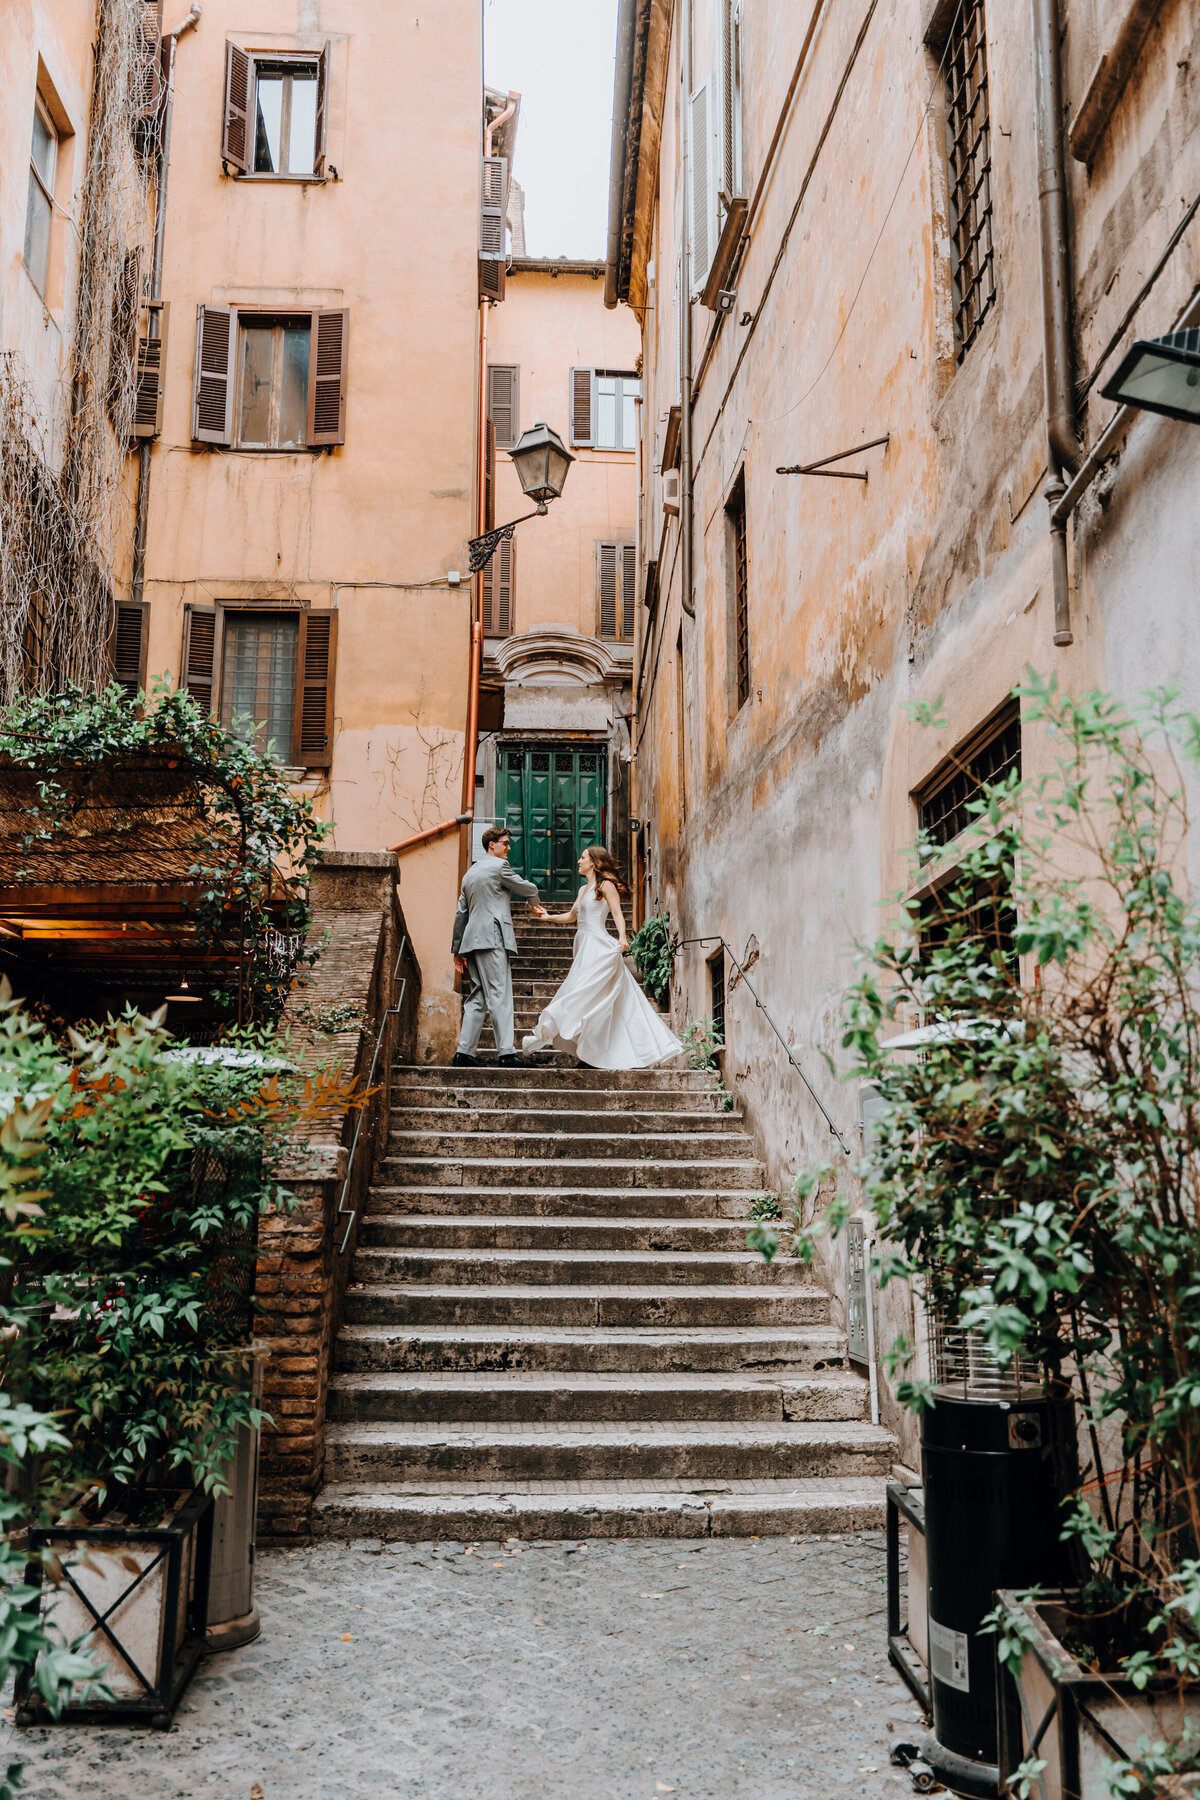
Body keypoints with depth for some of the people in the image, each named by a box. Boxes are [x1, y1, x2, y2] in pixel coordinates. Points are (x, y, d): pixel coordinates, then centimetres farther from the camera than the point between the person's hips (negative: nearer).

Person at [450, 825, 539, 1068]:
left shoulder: (470, 873, 23)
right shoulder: (499, 866, -3)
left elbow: (461, 913, 23)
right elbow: (527, 889, 6)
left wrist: (457, 949, 24)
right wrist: (534, 899, 30)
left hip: (472, 939, 8)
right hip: (492, 938, -8)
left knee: (476, 998, 8)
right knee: (499, 996, -11)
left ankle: (464, 1052, 4)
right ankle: (507, 1053, -14)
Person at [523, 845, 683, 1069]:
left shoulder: (605, 885, -3)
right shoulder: (583, 889, 21)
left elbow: (618, 914, -11)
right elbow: (572, 916, 31)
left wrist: (622, 937, -26)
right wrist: (548, 917, 21)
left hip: (599, 947, -9)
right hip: (585, 947, 9)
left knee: (580, 994, -12)